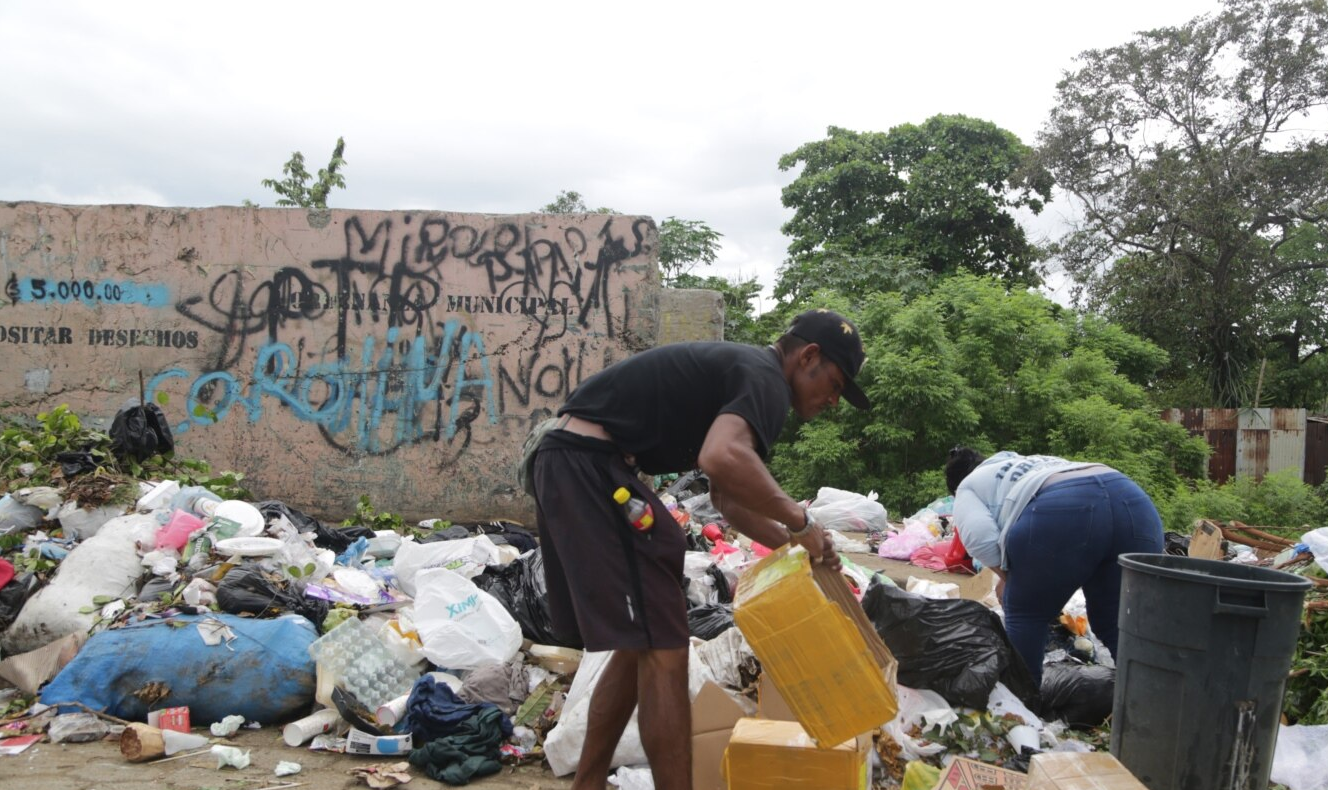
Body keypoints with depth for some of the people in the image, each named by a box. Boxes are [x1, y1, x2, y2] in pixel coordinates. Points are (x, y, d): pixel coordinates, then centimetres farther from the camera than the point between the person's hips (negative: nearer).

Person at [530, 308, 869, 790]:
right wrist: (798, 519, -15)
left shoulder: (737, 372, 23)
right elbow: (722, 458, -31)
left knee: (639, 647, 18)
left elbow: (725, 496, 30)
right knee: (663, 650, -5)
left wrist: (793, 544, 24)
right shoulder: (766, 379, -9)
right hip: (590, 466, -11)